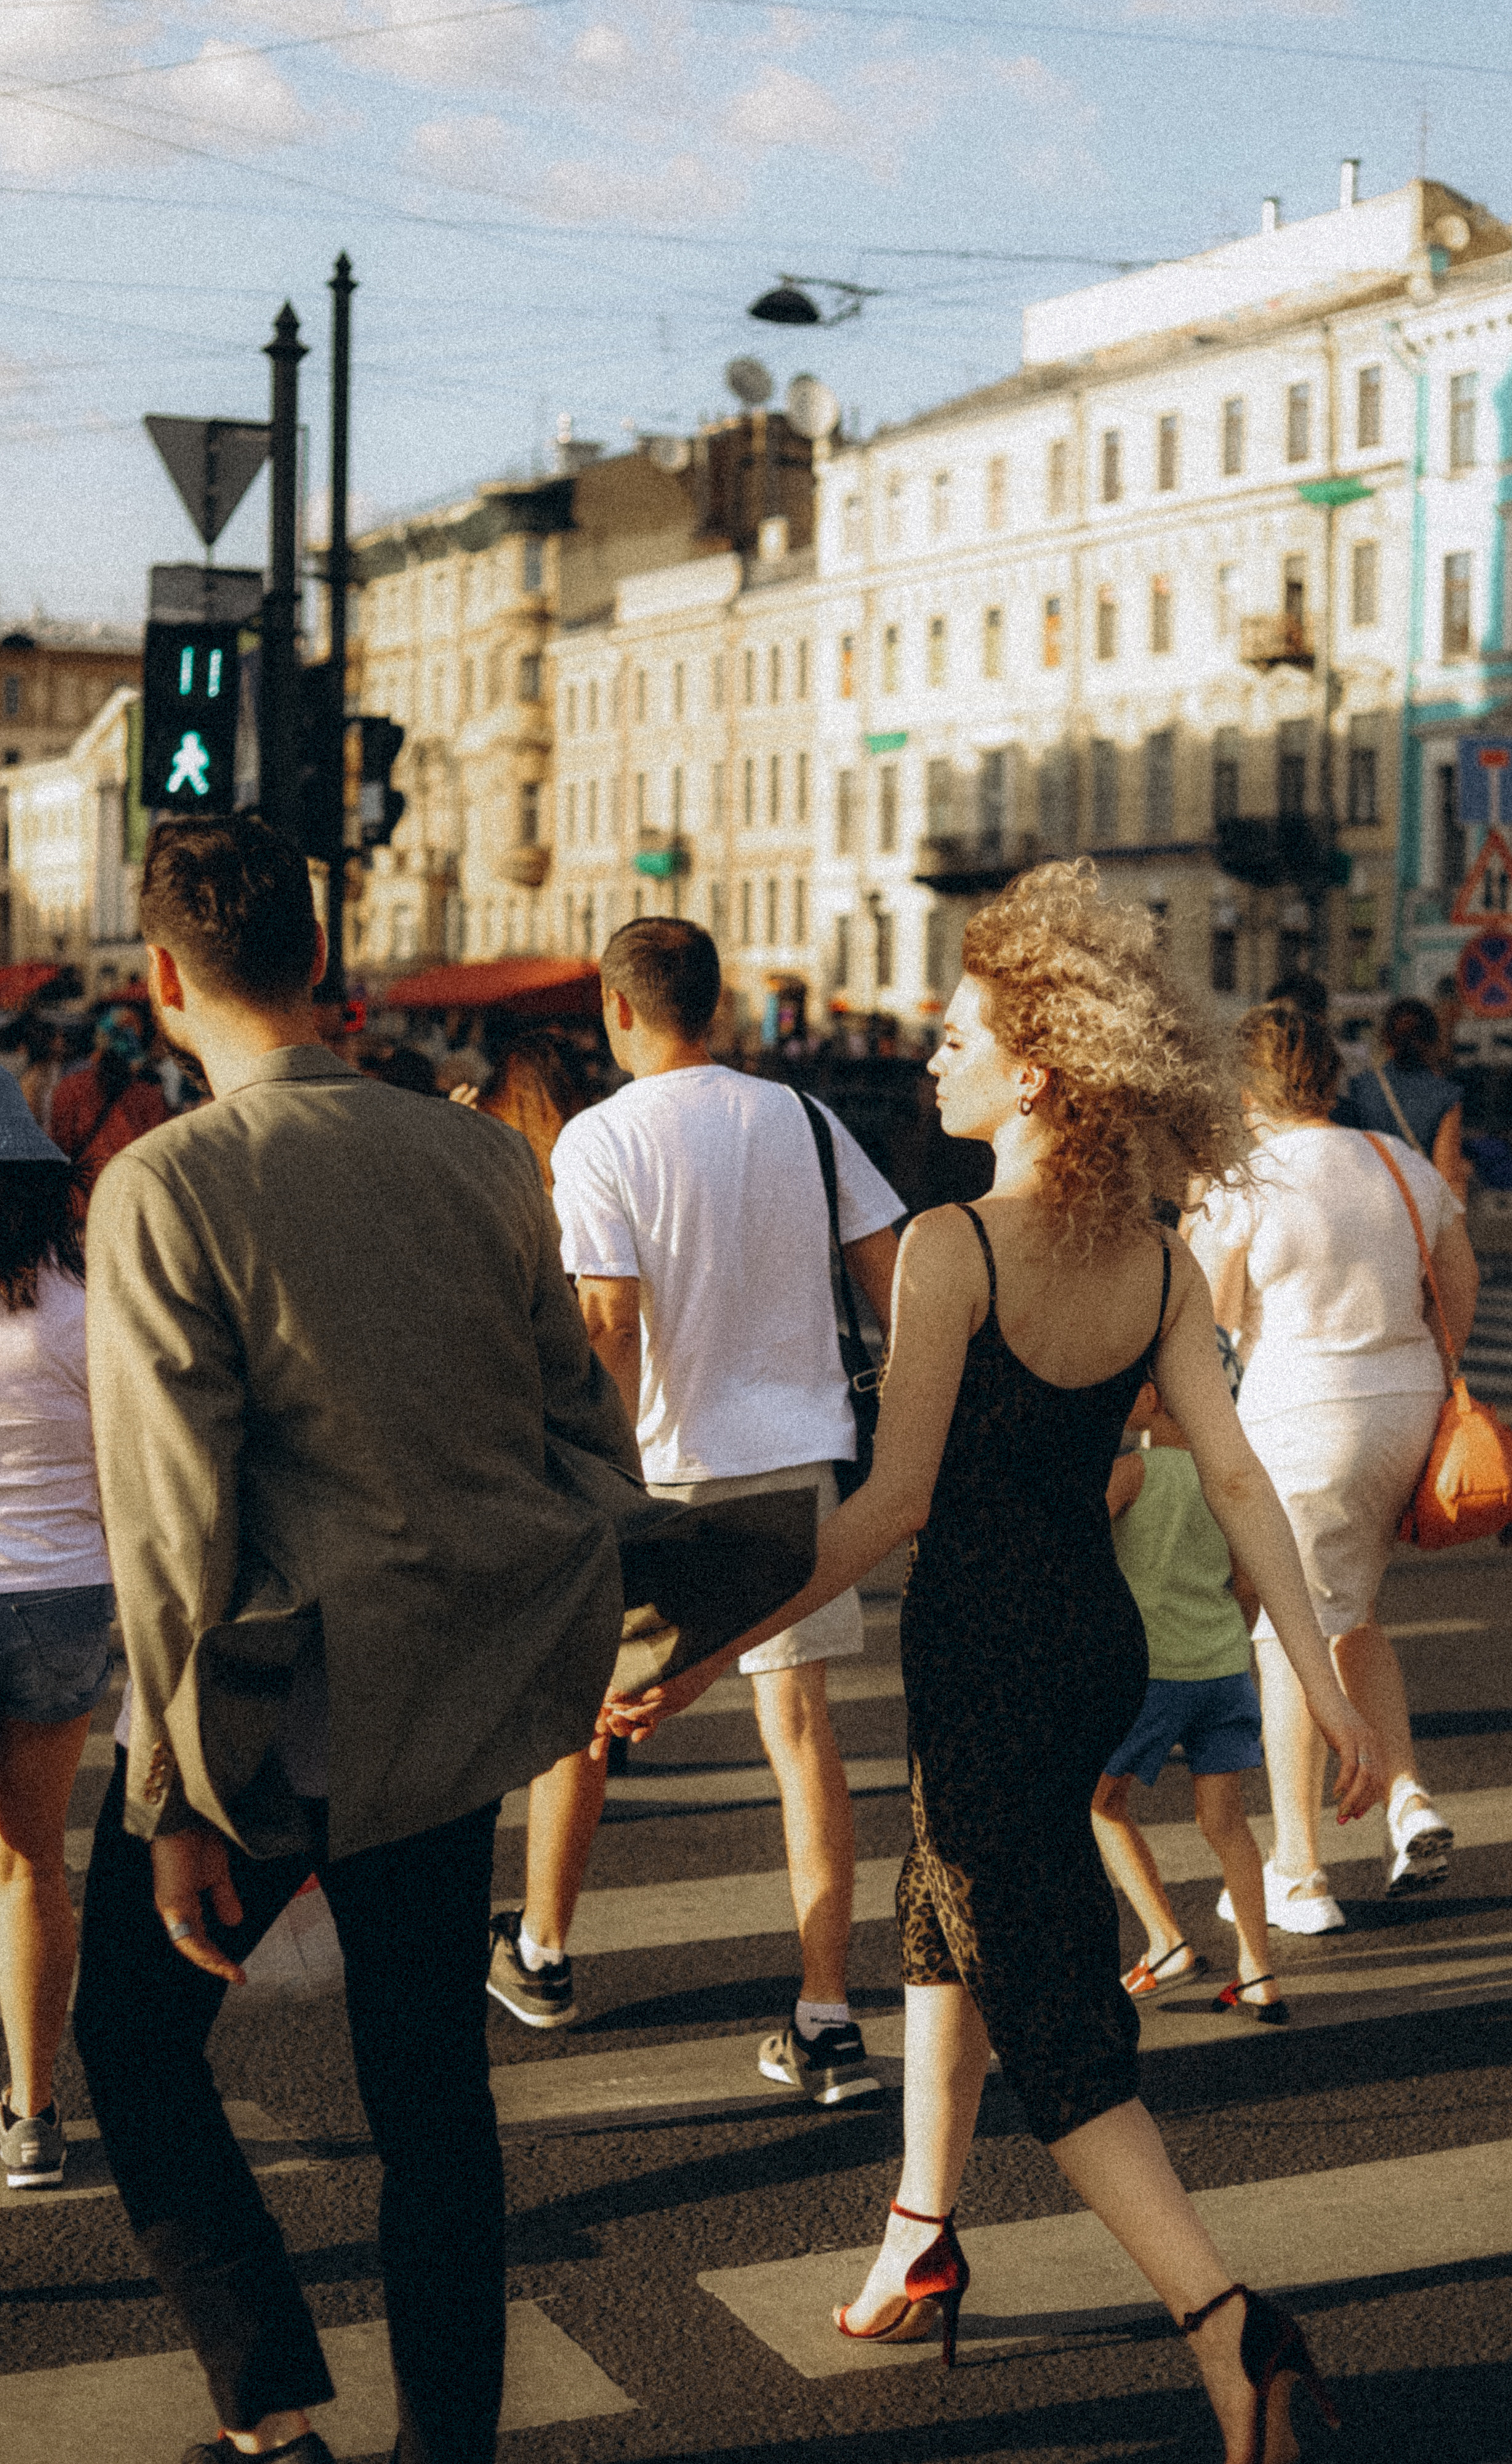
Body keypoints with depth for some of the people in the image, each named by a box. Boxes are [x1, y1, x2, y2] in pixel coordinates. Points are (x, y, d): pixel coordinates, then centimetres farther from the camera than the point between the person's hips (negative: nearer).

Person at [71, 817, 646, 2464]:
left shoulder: (163, 1189, -16)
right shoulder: (480, 1157, 0)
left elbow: (170, 1519, -17)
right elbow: (580, 1414, 8)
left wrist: (171, 1795, -11)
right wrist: (606, 1631, 22)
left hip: (273, 1705, -5)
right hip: (451, 1692, 5)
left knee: (134, 2038, 16)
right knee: (430, 2085, 16)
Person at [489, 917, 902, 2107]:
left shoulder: (601, 1139, -10)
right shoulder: (802, 1119, 4)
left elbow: (613, 1324, -18)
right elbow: (892, 1276, 4)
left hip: (663, 1468, -3)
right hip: (798, 1451, 3)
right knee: (801, 1722, 2)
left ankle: (541, 1954, 34)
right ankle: (826, 2022, -2)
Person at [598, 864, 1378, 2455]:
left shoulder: (953, 1247, -19)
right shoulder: (1161, 1262, 0)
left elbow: (891, 1502, -20)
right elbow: (1236, 1480, -3)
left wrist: (714, 1654, -16)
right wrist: (1325, 1683, 2)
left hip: (983, 1654, -7)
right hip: (1102, 1646, 7)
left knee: (1049, 2005, 1)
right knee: (947, 1917, 26)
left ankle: (1228, 2327, -9)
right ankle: (922, 2234, 38)